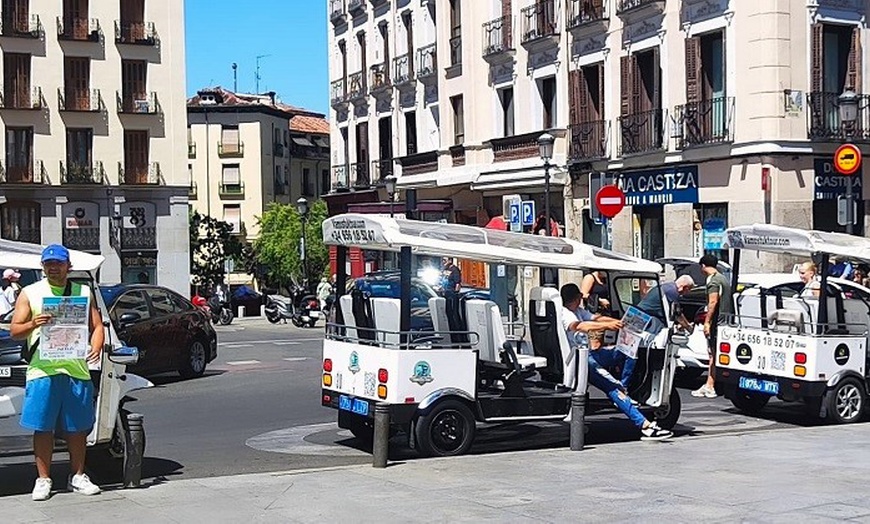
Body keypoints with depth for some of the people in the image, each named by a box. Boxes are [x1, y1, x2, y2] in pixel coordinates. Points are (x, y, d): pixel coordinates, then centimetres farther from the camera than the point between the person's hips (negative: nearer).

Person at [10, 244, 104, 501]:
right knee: (43, 427, 1)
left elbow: (97, 326, 11)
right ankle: (43, 479, 11)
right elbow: (14, 331, 4)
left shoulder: (84, 292, 13)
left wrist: (96, 347, -9)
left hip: (77, 369, 1)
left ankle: (77, 476, 19)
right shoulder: (29, 293, 8)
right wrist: (33, 324, -18)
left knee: (78, 427, 7)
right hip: (42, 370, -1)